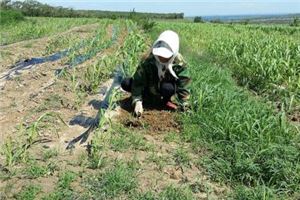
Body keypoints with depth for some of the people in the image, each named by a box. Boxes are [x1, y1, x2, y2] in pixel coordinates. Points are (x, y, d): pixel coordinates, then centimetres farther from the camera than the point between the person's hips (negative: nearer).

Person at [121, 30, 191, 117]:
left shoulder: (180, 64, -26)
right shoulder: (148, 61, -25)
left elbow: (184, 89, -20)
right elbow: (138, 81, -25)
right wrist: (137, 101, -35)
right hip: (151, 90, 1)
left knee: (167, 88, -39)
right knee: (125, 83, -18)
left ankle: (166, 101, -4)